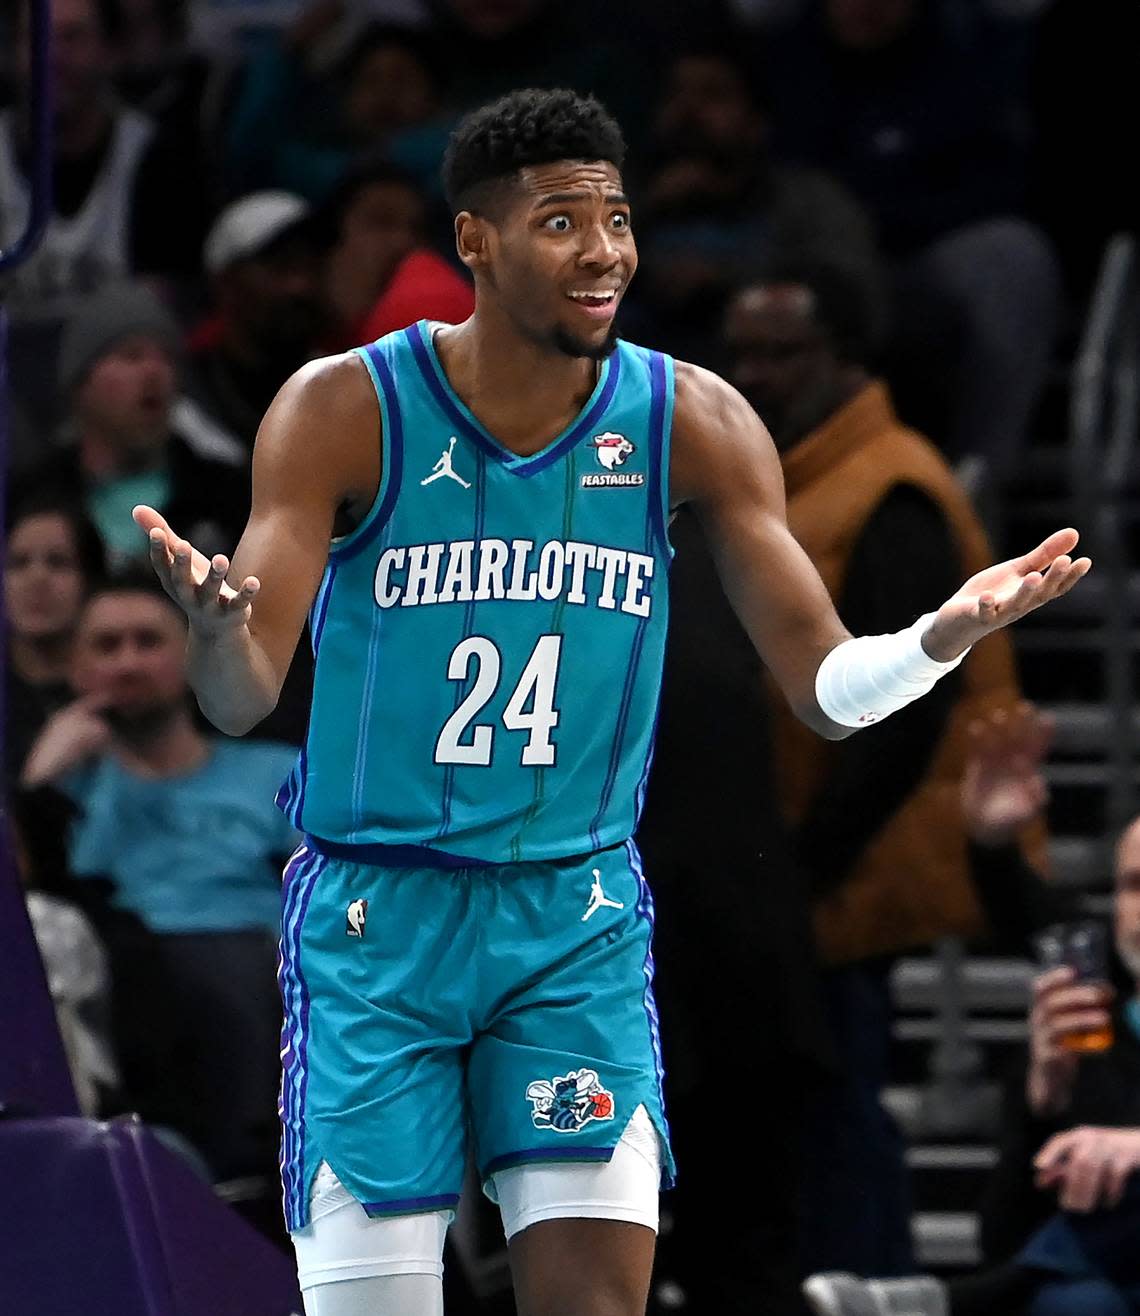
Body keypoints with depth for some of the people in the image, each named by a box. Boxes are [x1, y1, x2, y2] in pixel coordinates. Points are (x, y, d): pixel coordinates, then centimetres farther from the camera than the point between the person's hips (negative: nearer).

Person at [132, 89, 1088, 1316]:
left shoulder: (693, 424, -3)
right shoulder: (342, 412, -9)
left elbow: (825, 685, -1)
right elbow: (242, 700, -11)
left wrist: (939, 638, -23)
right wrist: (213, 624, -35)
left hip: (578, 919, 2)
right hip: (374, 913, -2)